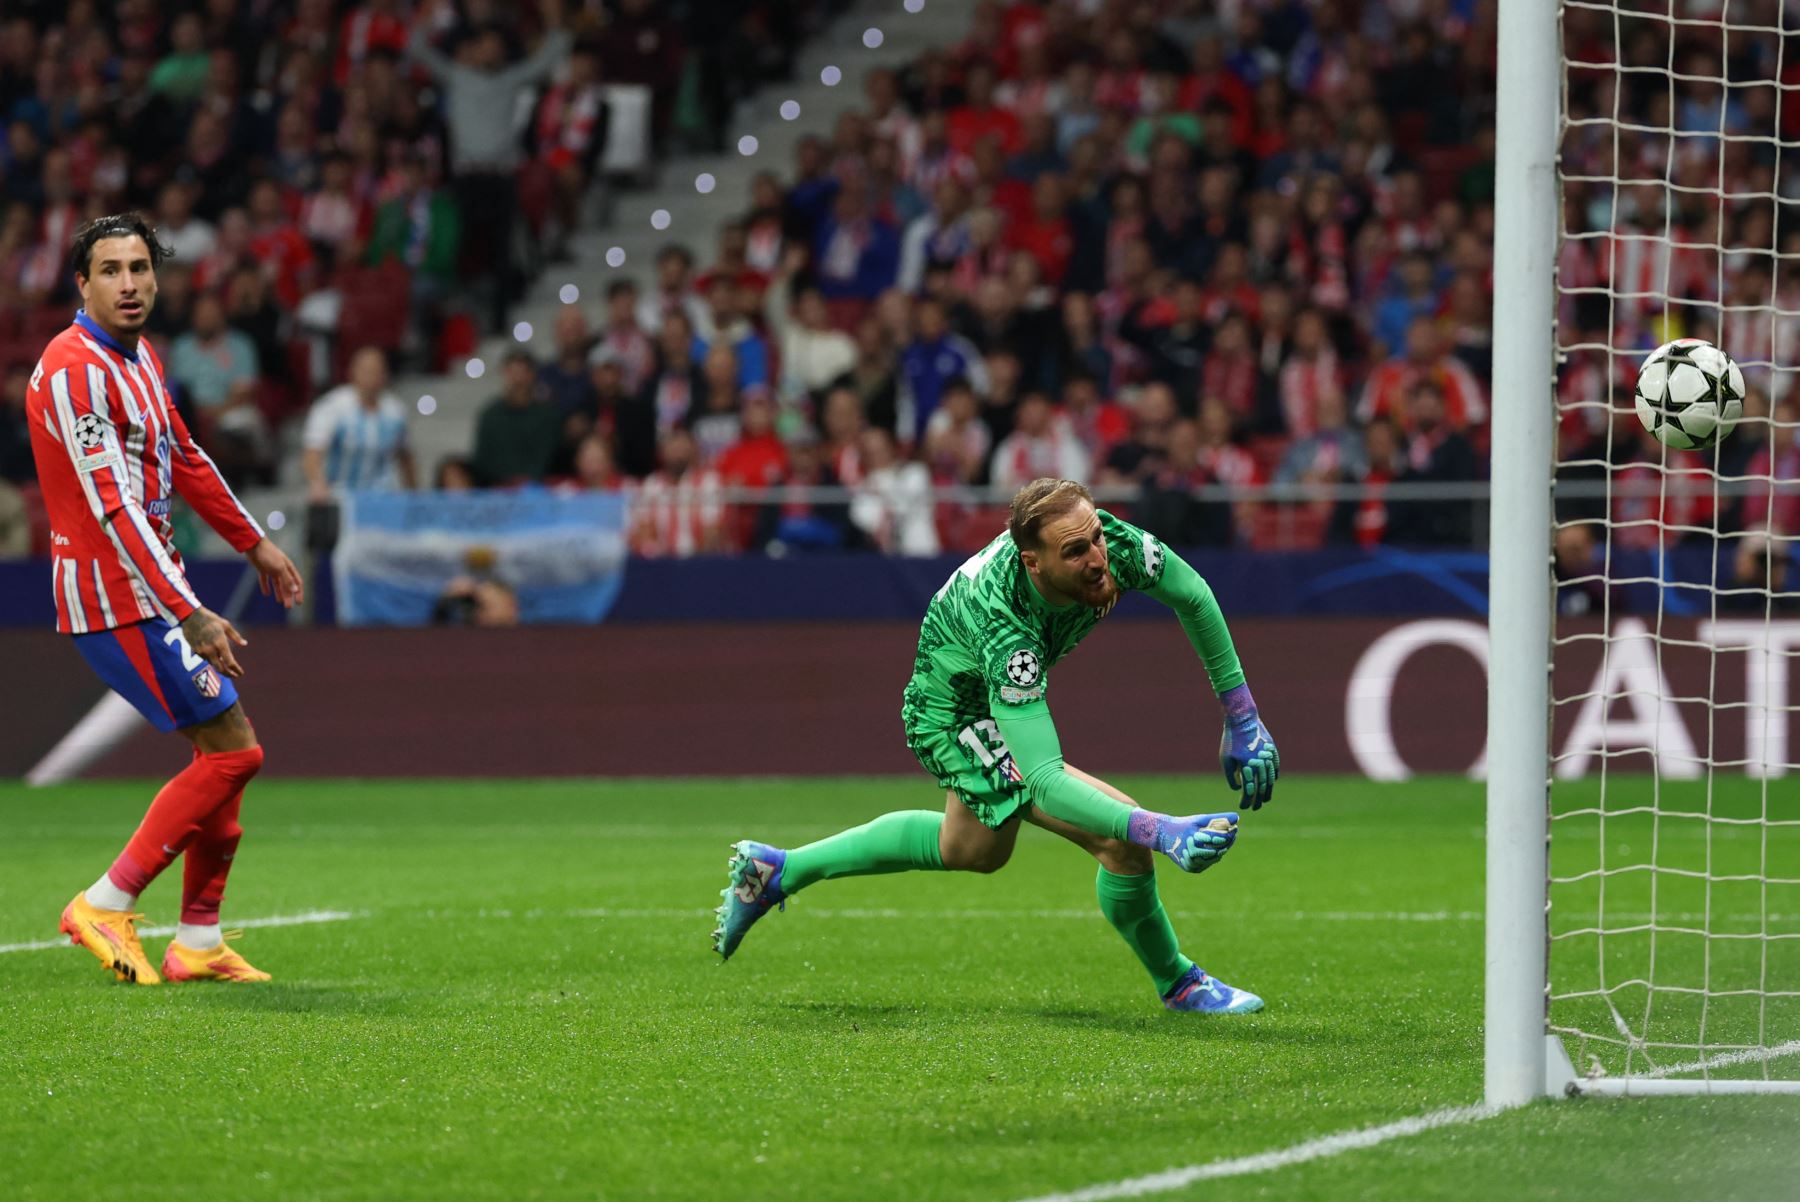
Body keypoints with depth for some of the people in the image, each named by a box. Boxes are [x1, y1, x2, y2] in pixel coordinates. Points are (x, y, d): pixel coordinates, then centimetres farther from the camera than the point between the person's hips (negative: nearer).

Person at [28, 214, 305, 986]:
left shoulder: (139, 356, 10)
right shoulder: (75, 369, -20)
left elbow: (184, 459, 26)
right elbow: (112, 508, -26)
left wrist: (254, 543, 32)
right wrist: (190, 617, -30)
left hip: (152, 590, 10)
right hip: (117, 599, -10)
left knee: (225, 752, 11)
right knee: (233, 751, -10)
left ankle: (198, 942, 16)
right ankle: (105, 906, -5)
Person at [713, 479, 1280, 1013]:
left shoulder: (1117, 544, -28)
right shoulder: (1004, 631, -44)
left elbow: (1194, 597, -6)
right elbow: (1043, 780, -47)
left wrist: (1242, 718, -5)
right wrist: (1159, 830, -56)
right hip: (954, 721, -8)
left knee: (972, 849, 32)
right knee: (1121, 837, -18)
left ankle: (774, 870, 46)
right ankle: (1178, 984, 9)